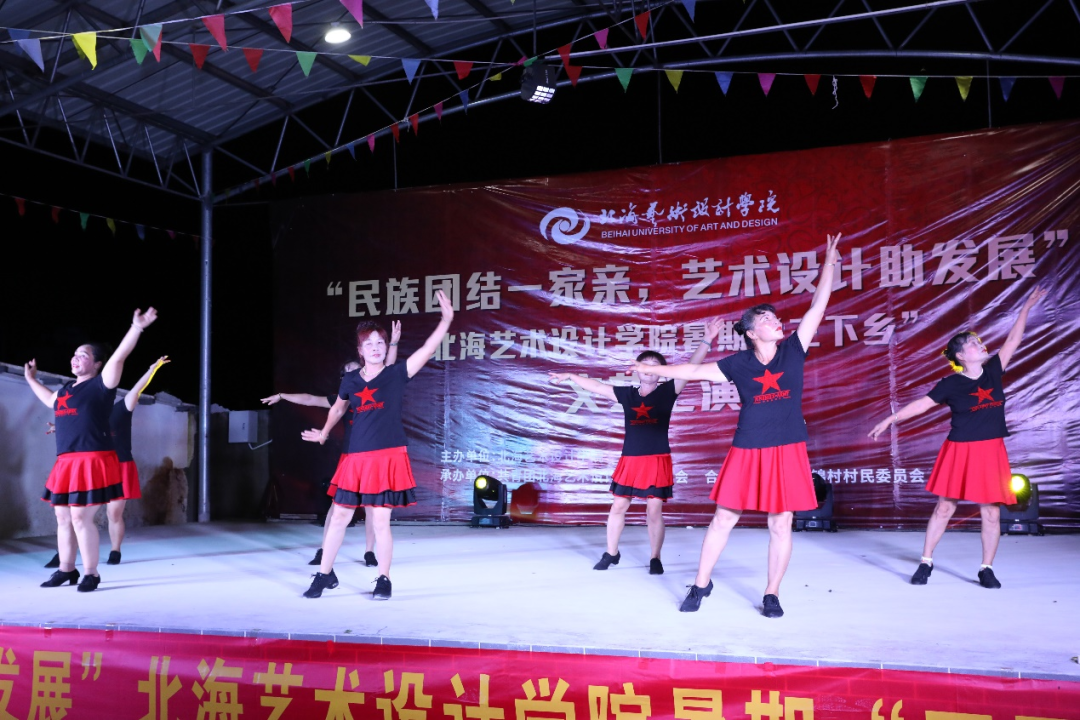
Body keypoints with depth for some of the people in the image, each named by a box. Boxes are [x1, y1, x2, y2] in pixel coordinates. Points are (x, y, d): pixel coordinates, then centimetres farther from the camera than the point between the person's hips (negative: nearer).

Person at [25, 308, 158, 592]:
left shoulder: (100, 384, -5)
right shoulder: (67, 388, 18)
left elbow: (119, 357, -19)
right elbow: (51, 400, 41)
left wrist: (137, 328, -29)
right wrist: (32, 380, 47)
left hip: (93, 461, -9)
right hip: (66, 462, 9)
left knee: (81, 517, -9)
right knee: (63, 517, 12)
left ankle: (91, 574, 1)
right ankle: (66, 569, 24)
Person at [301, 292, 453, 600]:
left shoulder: (396, 375, -2)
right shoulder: (350, 381, 7)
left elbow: (428, 350, -13)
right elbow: (338, 408, 27)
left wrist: (446, 319, -22)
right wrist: (324, 433, 39)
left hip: (388, 458, -3)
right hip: (355, 459, 3)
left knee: (380, 522, -1)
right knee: (339, 518, 7)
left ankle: (384, 580, 14)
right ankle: (324, 575, 21)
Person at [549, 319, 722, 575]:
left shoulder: (667, 391, -1)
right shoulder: (627, 394, 7)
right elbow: (595, 386, 15)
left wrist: (706, 341, -18)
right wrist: (570, 376, 20)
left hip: (657, 460, -3)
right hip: (630, 460, 3)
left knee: (654, 512, -1)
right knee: (617, 507, 8)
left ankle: (655, 558, 12)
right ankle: (611, 553, 23)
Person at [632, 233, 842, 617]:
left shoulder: (793, 350, 2)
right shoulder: (739, 363, 0)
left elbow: (818, 305, 2)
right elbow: (697, 371, 6)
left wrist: (829, 263, 1)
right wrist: (654, 369, 8)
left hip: (787, 450, 0)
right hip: (748, 451, 0)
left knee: (781, 524, 3)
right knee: (724, 518, 5)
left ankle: (772, 594, 16)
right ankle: (701, 584, 19)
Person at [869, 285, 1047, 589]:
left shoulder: (992, 371, 4)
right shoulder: (951, 384, -6)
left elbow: (1012, 341, 7)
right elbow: (921, 404, -4)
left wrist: (1026, 307, 7)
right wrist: (891, 419, -9)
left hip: (991, 452, 3)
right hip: (960, 451, -3)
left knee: (991, 512, 4)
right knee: (944, 508, 3)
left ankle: (986, 569, 15)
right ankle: (925, 563, 11)